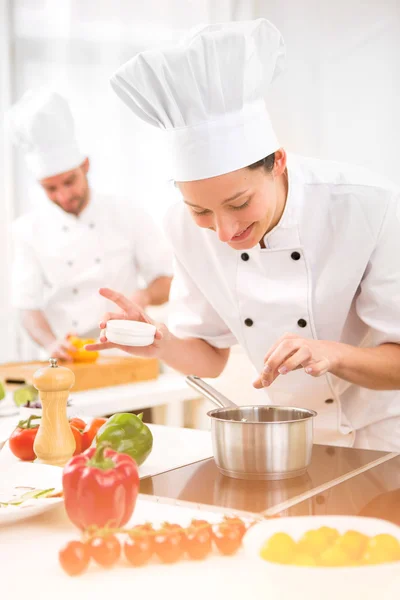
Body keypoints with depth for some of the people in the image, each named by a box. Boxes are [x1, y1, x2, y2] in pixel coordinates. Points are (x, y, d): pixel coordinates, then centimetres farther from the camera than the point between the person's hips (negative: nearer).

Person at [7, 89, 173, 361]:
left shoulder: (127, 213, 3)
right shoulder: (28, 229, 3)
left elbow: (170, 280, 6)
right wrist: (51, 344, -16)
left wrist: (144, 295, -15)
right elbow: (28, 304, 2)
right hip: (68, 364, 0)